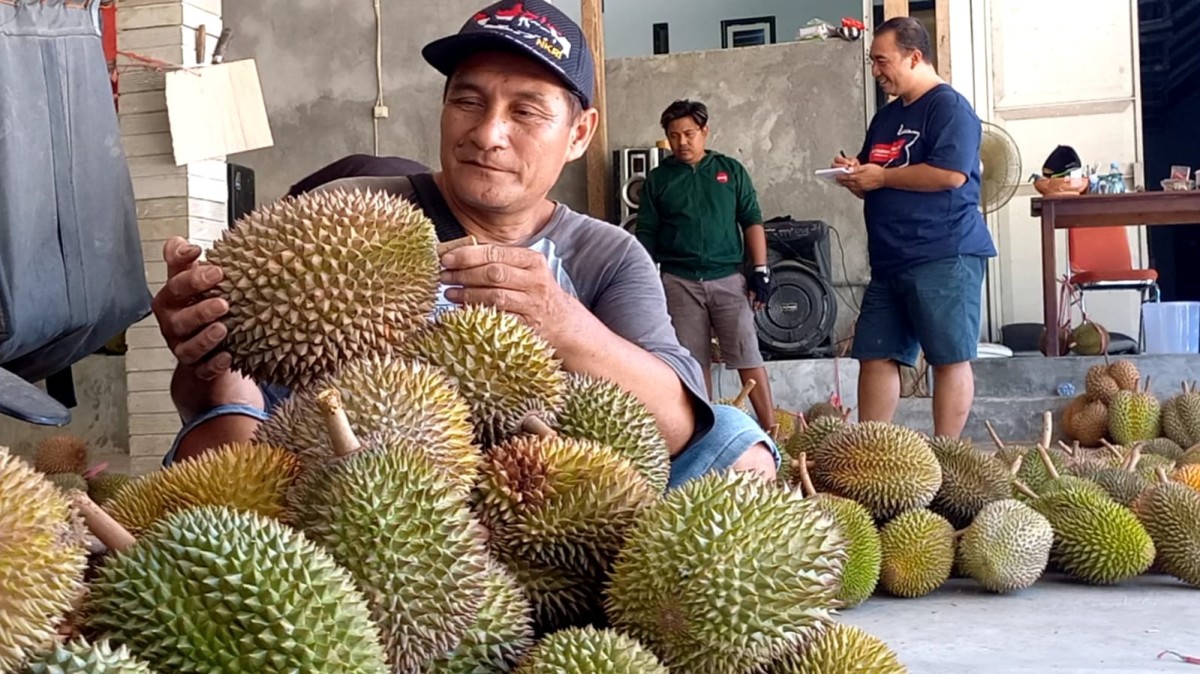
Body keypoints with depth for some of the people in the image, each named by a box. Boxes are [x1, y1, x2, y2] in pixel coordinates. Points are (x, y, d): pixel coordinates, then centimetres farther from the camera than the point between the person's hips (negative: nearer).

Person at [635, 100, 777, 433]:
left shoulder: (731, 170, 7)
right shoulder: (658, 179, 8)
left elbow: (752, 221, 6)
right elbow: (646, 237, 8)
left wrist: (761, 271, -2)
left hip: (729, 278, -1)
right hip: (679, 283, 1)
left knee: (748, 355, -5)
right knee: (694, 362, 5)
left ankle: (771, 428, -4)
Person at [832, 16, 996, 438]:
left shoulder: (949, 107, -7)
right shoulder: (886, 117, 19)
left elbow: (951, 174, -21)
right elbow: (872, 185, 28)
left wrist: (880, 176, -12)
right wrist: (855, 175, 3)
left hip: (944, 257, -9)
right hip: (889, 261, 9)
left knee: (950, 359, -3)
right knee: (875, 357, 7)